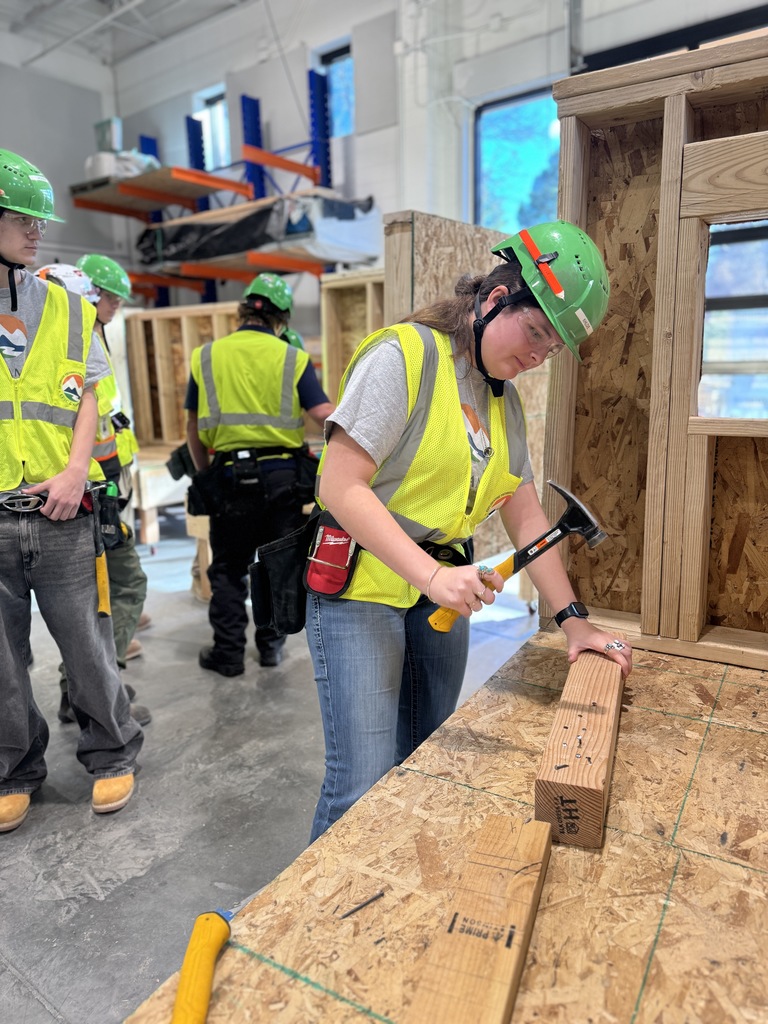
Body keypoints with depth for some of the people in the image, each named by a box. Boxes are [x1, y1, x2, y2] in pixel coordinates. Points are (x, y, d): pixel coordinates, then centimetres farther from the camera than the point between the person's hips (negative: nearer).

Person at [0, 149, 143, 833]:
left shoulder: (68, 307, 10)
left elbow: (88, 396, 8)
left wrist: (75, 472, -6)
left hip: (61, 512, 1)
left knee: (88, 646, 7)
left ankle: (113, 754, 27)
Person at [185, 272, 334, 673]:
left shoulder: (207, 357, 4)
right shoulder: (292, 358, -1)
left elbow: (193, 426, 7)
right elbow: (325, 417, -9)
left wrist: (204, 474, 18)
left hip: (230, 475, 0)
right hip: (283, 475, 0)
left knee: (228, 568, 12)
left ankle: (228, 652, 15)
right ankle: (271, 644, 23)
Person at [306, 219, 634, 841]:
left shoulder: (505, 399, 11)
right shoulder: (404, 354, -12)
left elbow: (525, 515, 12)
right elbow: (339, 487, -20)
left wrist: (573, 619, 5)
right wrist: (431, 575, -27)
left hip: (441, 594, 7)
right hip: (362, 588, -7)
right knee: (362, 790, -5)